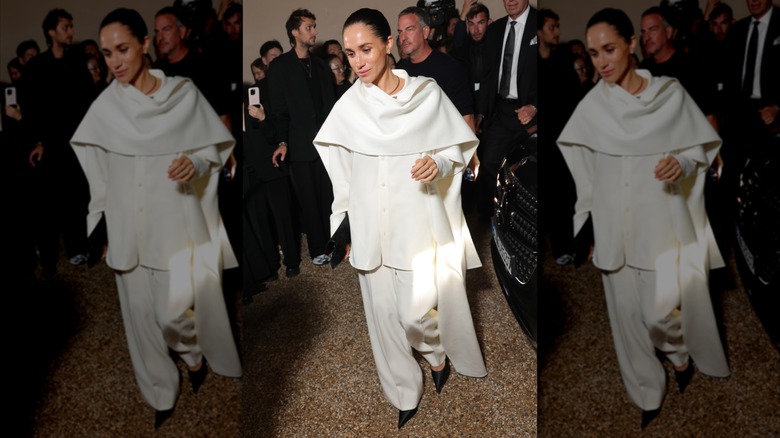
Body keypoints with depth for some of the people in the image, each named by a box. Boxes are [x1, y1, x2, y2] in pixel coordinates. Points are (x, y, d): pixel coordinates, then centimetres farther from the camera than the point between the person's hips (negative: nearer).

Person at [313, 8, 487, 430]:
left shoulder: (427, 93, -4)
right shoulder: (348, 106, 1)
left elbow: (459, 148, 3)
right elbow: (340, 174, 7)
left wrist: (438, 163, -18)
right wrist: (339, 225, 8)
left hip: (419, 224, -2)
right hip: (371, 229, 2)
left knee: (417, 311, -5)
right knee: (385, 316, 9)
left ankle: (436, 350, 32)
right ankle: (404, 393, 31)